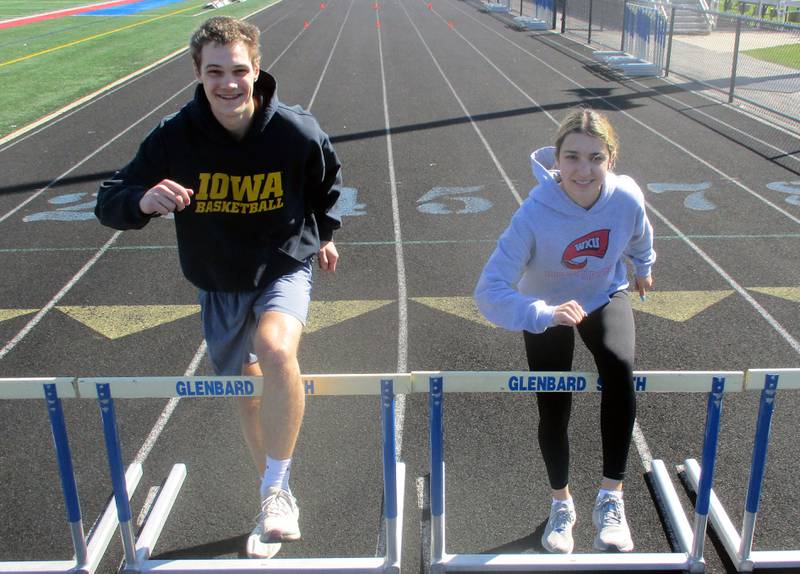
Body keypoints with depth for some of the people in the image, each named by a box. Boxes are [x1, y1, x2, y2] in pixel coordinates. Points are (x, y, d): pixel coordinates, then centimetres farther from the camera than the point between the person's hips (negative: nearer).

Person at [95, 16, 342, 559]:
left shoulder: (298, 132, -18)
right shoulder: (175, 137, -18)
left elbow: (327, 183, 5)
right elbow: (110, 204, -13)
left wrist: (325, 233, 17)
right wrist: (143, 200, -36)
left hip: (283, 270, -2)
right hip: (219, 286, 3)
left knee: (276, 350, -34)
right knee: (247, 393, 15)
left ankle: (276, 487, -12)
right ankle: (277, 502, 39)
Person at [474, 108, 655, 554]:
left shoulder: (628, 199, -27)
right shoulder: (535, 213, -36)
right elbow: (490, 291, -40)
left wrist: (644, 267, 20)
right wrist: (544, 314, -55)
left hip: (606, 296, 1)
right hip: (549, 310, -1)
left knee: (620, 367, -28)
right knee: (554, 412, 3)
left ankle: (611, 498, -12)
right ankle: (562, 505, 33)